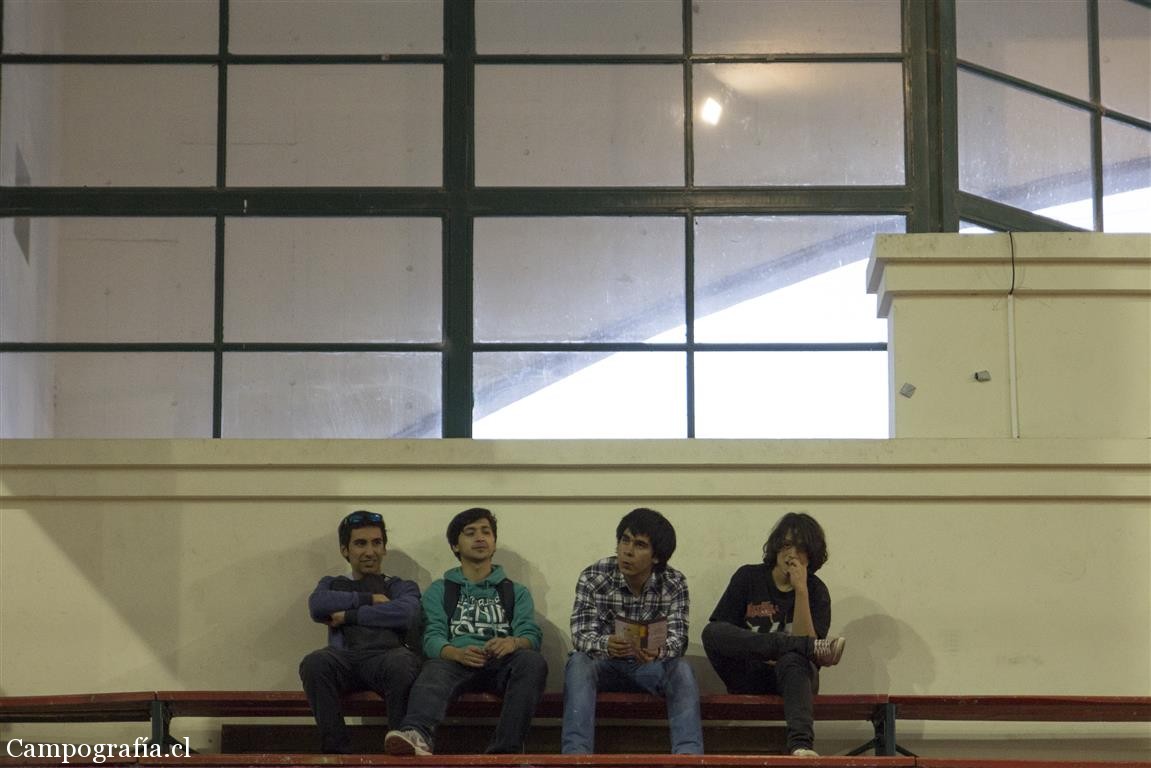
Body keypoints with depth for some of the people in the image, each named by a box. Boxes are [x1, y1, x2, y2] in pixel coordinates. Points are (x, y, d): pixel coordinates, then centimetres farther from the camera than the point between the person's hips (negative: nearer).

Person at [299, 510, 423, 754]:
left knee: (403, 663, -39)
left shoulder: (402, 587, 27)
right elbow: (317, 606, 6)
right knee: (314, 662, -35)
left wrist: (349, 615, 2)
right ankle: (337, 750, -32)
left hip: (388, 655, -1)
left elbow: (405, 614, 1)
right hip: (346, 657, 1)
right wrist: (368, 600, 5)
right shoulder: (333, 585, 32)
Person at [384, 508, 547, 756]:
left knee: (533, 661, -34)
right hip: (456, 660, -1)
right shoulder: (440, 590, 24)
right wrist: (457, 653, -19)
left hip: (503, 663, 1)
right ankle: (416, 735, -68)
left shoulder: (517, 593, 27)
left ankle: (504, 751, -47)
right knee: (435, 670, -36)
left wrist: (513, 643, -17)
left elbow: (532, 635, 10)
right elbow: (432, 637, 7)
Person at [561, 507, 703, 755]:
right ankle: (575, 753, -42)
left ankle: (689, 754, -38)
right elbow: (580, 634, -22)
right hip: (605, 663, 0)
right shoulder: (593, 578, -15)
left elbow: (678, 639, -19)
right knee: (578, 663, -33)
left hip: (651, 667, 1)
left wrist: (659, 650, -44)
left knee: (681, 670, -31)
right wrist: (606, 644, -47)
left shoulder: (674, 583, -12)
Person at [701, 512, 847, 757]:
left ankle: (800, 742, -60)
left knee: (792, 660, -37)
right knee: (711, 632, -28)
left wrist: (801, 590, -17)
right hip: (747, 677, 1)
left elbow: (802, 641, -10)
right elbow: (717, 630, 1)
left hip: (791, 675, -1)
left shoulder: (816, 590, 4)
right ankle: (815, 648, -30)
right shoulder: (748, 577, 5)